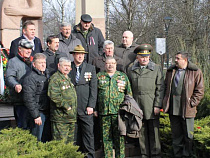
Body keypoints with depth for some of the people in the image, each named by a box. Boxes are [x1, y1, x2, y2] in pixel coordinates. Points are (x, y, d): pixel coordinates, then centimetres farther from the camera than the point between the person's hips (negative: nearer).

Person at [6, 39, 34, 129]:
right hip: (20, 101, -7)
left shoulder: (31, 62, 21)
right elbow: (9, 78, -18)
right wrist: (15, 85, -37)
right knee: (23, 127, -8)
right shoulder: (13, 62, -3)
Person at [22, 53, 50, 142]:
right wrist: (36, 115, -18)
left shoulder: (46, 75, 14)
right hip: (38, 113, -8)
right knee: (36, 140, -2)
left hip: (47, 113, 8)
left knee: (45, 139, 14)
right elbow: (28, 99, -17)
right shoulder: (30, 78, -13)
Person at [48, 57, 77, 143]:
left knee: (70, 141, 14)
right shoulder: (55, 78, -10)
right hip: (61, 117, -9)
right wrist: (66, 106, -19)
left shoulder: (68, 78, 20)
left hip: (72, 117, 9)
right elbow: (54, 96, -22)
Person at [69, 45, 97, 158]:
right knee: (74, 134, 5)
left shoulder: (91, 68, 8)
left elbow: (93, 88, 3)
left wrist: (91, 106, -5)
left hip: (86, 108, 0)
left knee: (88, 133, -1)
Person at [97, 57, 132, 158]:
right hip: (104, 112, 1)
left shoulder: (123, 76, 12)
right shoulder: (99, 76, 12)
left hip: (119, 111, 0)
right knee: (106, 136, 3)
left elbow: (129, 94, 13)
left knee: (119, 136, -1)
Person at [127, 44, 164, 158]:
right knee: (142, 132, 7)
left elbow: (160, 88, 0)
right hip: (137, 106, 2)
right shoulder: (131, 69, 11)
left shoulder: (157, 69, 4)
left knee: (153, 131, 1)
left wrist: (157, 105, -7)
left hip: (151, 106, -2)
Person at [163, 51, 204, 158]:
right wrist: (166, 101, 8)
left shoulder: (195, 72, -3)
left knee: (188, 135, 3)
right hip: (173, 108, 4)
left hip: (187, 109, -4)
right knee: (176, 134, 12)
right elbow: (166, 87, 19)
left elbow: (199, 90, -3)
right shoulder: (170, 71, 12)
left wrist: (191, 103, -10)